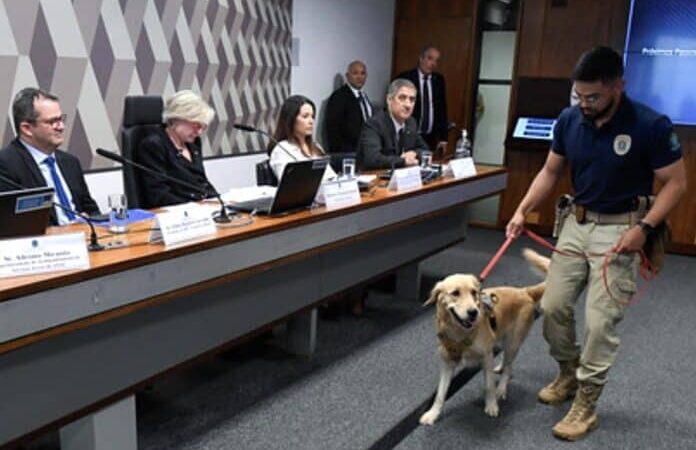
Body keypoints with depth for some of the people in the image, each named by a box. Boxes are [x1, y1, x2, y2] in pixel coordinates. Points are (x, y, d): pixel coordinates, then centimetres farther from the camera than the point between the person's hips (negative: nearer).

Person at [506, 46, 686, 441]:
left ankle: (586, 406, 10)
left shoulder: (651, 125, -18)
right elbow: (551, 172, 6)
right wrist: (523, 211, -6)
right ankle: (568, 374, 33)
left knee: (601, 322, -5)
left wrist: (644, 227, -22)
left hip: (620, 230, -5)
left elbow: (676, 183, -10)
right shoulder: (569, 119, -5)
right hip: (577, 222, 5)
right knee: (554, 307, 8)